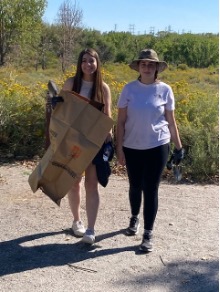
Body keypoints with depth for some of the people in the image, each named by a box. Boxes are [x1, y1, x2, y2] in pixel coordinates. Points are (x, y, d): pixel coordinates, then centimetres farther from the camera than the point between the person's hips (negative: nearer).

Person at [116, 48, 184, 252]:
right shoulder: (129, 89, -2)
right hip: (132, 147, 2)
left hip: (157, 147, -1)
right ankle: (134, 218, 44)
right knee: (135, 186, 17)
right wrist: (119, 148, -5)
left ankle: (148, 234, 12)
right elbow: (121, 121, -1)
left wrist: (179, 147, 4)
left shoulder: (165, 90, -2)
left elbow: (171, 122, 4)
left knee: (150, 189, -1)